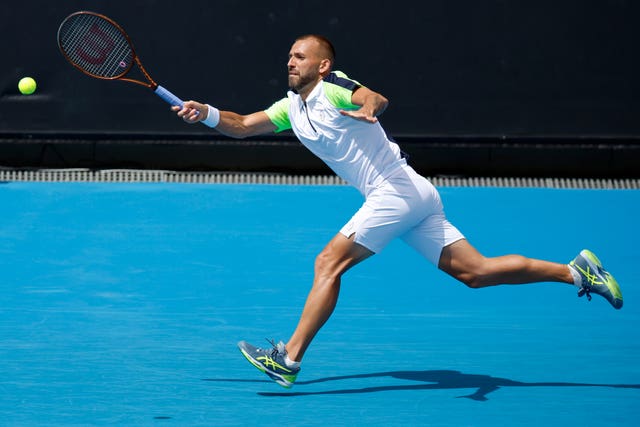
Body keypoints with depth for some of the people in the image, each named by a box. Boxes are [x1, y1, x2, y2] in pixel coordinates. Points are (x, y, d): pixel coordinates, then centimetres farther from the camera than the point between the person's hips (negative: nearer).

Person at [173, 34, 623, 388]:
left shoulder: (333, 86, -9)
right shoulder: (291, 107, 17)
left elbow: (375, 98, -29)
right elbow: (241, 126, 16)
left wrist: (369, 107, -52)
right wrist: (206, 113, -2)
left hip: (397, 190, -9)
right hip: (413, 198, 9)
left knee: (329, 263, -13)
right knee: (475, 271, 5)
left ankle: (289, 359, -14)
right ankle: (577, 270, 6)